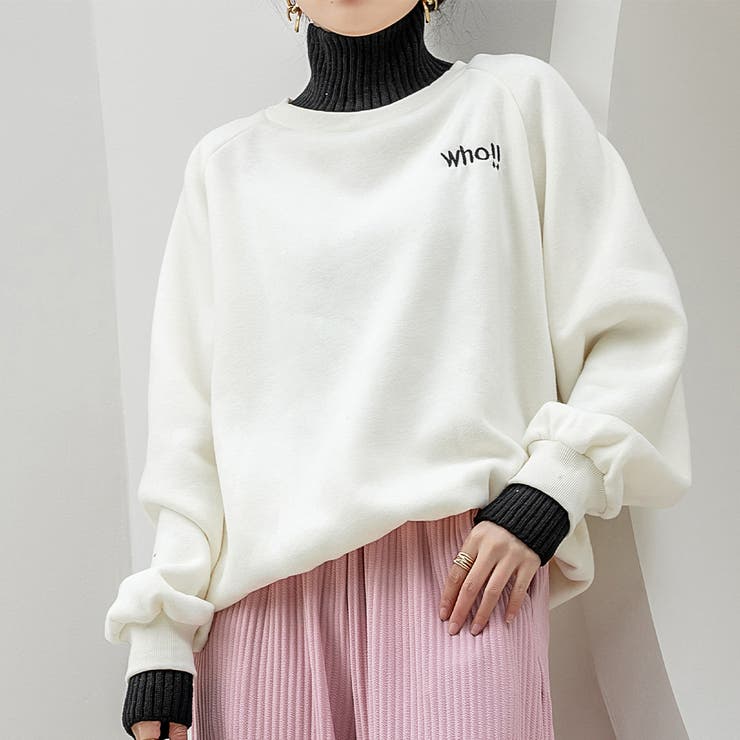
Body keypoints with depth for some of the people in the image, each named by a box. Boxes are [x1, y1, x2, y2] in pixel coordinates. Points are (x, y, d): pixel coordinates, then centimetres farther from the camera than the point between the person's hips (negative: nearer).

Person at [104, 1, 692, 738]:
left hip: (465, 572, -1)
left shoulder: (518, 98, 10)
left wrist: (550, 491, -7)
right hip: (266, 589, 2)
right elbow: (186, 423, 9)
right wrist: (161, 638, 3)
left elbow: (635, 328, 6)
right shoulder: (227, 161, 14)